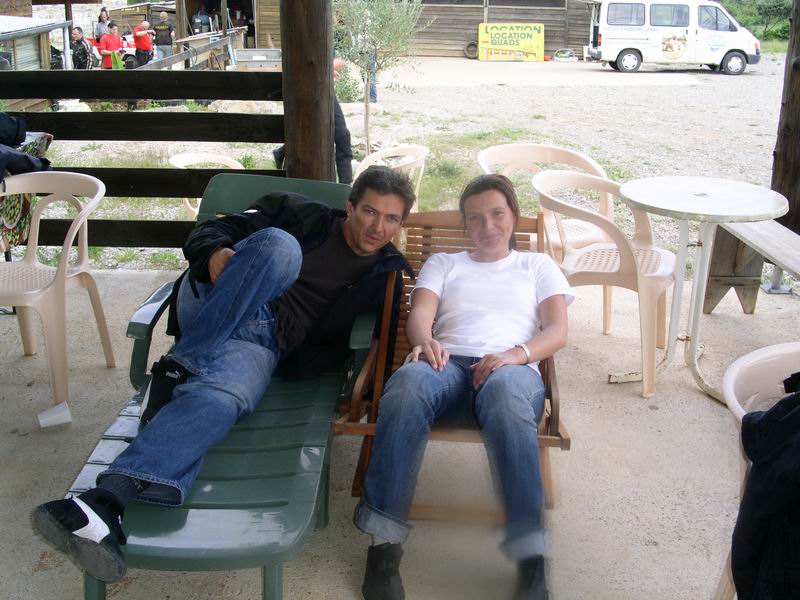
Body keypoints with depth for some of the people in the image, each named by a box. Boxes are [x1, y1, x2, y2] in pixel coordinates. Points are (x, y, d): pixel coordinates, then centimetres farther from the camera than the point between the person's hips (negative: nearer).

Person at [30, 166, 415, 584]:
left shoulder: (385, 272, 15)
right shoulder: (303, 216, 13)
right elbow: (214, 230, 9)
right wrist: (215, 252, -14)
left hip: (262, 343, 0)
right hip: (212, 306, 0)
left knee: (219, 399, -37)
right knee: (279, 245, -31)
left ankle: (105, 502, -56)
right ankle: (179, 370, -32)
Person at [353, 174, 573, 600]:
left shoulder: (538, 265, 27)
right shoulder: (442, 263, 30)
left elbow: (558, 331, 12)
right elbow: (419, 314, 11)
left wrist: (517, 354, -11)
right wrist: (425, 340, -15)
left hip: (512, 367, -1)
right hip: (448, 364, 1)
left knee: (505, 391, -42)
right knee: (409, 380, -38)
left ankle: (530, 555, -39)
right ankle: (383, 542, -36)